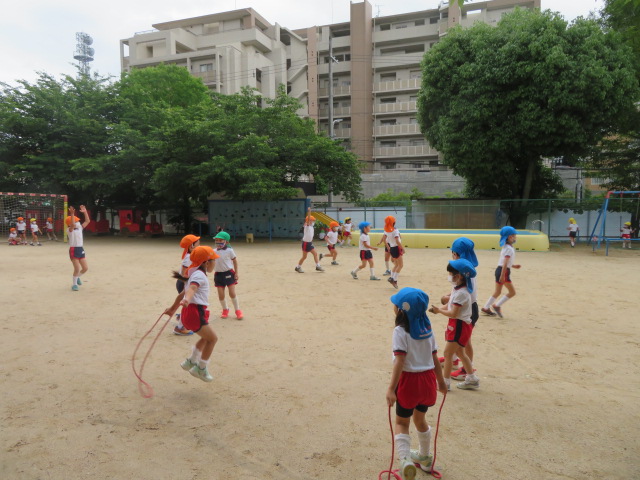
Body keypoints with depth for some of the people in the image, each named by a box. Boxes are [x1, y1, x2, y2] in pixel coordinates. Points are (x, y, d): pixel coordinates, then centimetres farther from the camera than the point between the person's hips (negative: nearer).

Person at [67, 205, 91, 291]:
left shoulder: (80, 228, 10)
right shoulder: (70, 230, -10)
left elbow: (87, 221, 9)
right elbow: (72, 225, -32)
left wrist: (85, 212, 1)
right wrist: (72, 214, -37)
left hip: (81, 249, 7)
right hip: (73, 250, -7)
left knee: (85, 268, 8)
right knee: (77, 269, -6)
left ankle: (77, 277, 36)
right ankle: (74, 284, 12)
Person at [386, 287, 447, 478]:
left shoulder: (401, 331, -16)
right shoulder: (427, 329, 1)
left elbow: (399, 362, -23)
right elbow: (435, 359, 5)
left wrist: (391, 388, -23)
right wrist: (441, 381, 18)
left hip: (409, 380, -6)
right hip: (428, 379, 6)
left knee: (402, 423, 12)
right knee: (420, 419, 26)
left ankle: (405, 459, -8)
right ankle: (425, 457, 43)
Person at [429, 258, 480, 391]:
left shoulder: (461, 293, -23)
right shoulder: (457, 289, 8)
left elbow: (453, 313, -24)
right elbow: (451, 306, 10)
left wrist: (439, 310, -12)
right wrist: (439, 309, -4)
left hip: (460, 326, -10)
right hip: (458, 325, 10)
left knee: (448, 352, -3)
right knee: (460, 352, 20)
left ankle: (445, 381, 7)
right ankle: (472, 379, 31)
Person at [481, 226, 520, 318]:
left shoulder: (505, 247, 15)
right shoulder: (509, 249, -13)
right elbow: (505, 263, -20)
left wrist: (513, 266, 20)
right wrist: (503, 276, -24)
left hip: (499, 270, 10)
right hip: (504, 271, -10)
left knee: (497, 292, 15)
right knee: (512, 292, -1)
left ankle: (486, 308, 17)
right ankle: (497, 305, 2)